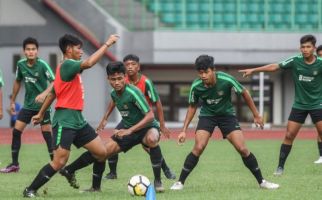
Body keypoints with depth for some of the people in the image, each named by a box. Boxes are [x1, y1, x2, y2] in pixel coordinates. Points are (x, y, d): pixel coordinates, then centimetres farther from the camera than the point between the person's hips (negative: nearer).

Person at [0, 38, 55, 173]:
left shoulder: (42, 65, -17)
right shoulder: (21, 64, -2)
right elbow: (17, 82, 14)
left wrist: (44, 94, -36)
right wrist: (12, 102, 17)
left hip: (42, 104, -5)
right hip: (28, 105, 5)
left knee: (47, 133, -6)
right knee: (16, 131, -1)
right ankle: (14, 165, 8)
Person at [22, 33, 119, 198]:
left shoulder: (68, 67, 16)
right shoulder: (67, 65, -13)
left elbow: (53, 93, 22)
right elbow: (89, 63, -30)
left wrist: (41, 114, 28)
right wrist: (107, 44, -23)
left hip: (77, 119, 10)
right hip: (65, 121, -10)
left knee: (101, 152, 5)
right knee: (59, 162, -13)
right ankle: (30, 190, -2)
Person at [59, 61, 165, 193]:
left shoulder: (132, 92, -27)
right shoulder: (114, 93, -5)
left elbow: (150, 116, -30)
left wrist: (130, 130, -34)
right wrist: (105, 119, 22)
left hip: (147, 127, -7)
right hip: (127, 128, 7)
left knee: (151, 139, -41)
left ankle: (158, 182, -29)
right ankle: (95, 187, 18)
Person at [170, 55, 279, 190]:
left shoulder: (226, 80, -26)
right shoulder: (196, 87, -20)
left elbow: (244, 93, -8)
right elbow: (192, 107, -1)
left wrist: (256, 115, -2)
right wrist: (184, 130, -4)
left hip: (227, 114, 0)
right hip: (207, 115, 0)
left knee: (242, 149, -9)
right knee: (198, 148, -19)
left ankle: (261, 181, 6)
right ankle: (180, 182, -9)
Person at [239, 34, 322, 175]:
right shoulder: (295, 61, -7)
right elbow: (274, 67, -3)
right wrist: (253, 70, -5)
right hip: (299, 105, 2)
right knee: (289, 135, -1)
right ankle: (280, 166, 7)